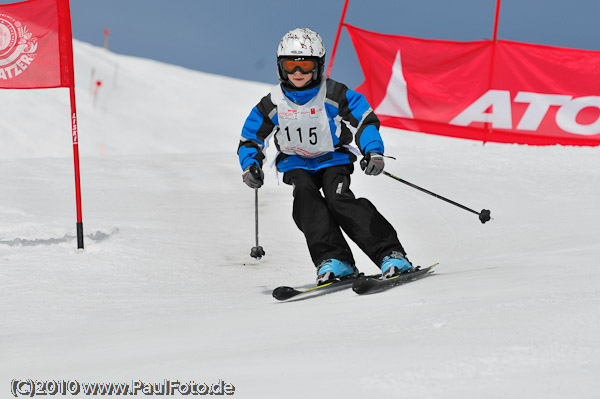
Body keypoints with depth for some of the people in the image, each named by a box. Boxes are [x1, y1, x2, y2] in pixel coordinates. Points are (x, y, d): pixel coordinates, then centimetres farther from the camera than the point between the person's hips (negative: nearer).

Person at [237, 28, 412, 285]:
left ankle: (390, 254, -32)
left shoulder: (334, 95, -13)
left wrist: (373, 152, -25)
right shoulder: (273, 104, -6)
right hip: (296, 164, 2)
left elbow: (365, 120, -9)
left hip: (333, 159, -2)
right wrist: (250, 166, -15)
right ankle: (333, 260, -38)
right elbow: (251, 139, 4)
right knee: (305, 194, -30)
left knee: (338, 199, -29)